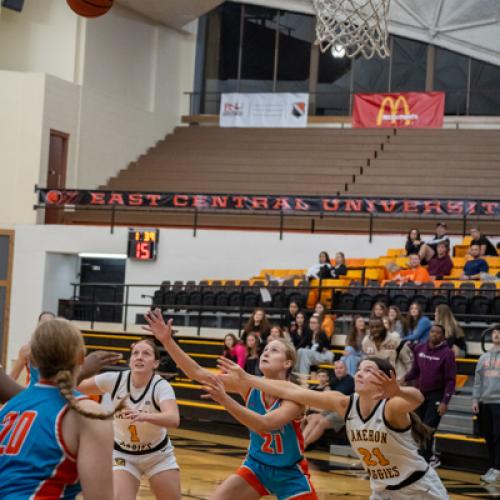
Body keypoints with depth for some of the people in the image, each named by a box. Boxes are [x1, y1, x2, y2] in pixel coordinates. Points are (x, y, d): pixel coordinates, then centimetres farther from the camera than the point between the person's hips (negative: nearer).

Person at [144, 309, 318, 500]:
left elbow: (265, 424, -40)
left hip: (290, 474, -4)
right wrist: (167, 341, -27)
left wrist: (225, 400, -50)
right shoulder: (250, 386, -11)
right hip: (256, 466, 4)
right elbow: (199, 374, -17)